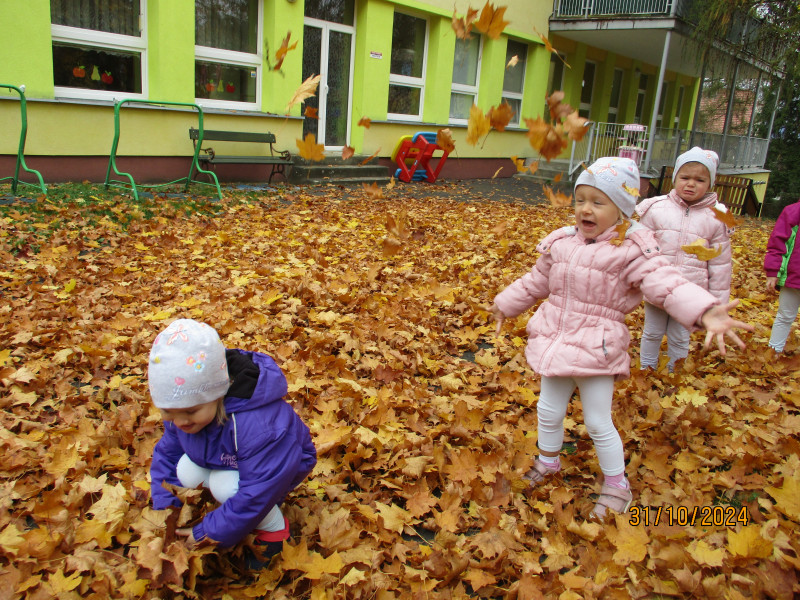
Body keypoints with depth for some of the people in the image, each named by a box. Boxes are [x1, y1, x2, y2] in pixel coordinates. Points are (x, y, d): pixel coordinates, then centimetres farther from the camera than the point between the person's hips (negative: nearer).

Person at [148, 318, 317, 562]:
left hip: (284, 465, -7)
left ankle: (274, 526, -5)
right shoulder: (180, 408, -20)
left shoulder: (258, 424, -44)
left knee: (225, 485, -32)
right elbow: (167, 453, -3)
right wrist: (164, 510, -12)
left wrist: (208, 534, -27)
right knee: (187, 473, -18)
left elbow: (256, 494, -37)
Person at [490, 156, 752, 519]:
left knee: (598, 423, 4)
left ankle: (617, 486, 28)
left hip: (597, 349, -5)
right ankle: (548, 461, 46)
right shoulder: (561, 242, 2)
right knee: (548, 410, 18)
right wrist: (505, 305, 25)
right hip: (554, 340, 5)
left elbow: (666, 284, -27)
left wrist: (706, 313, -44)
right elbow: (535, 282, 16)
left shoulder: (632, 251, -14)